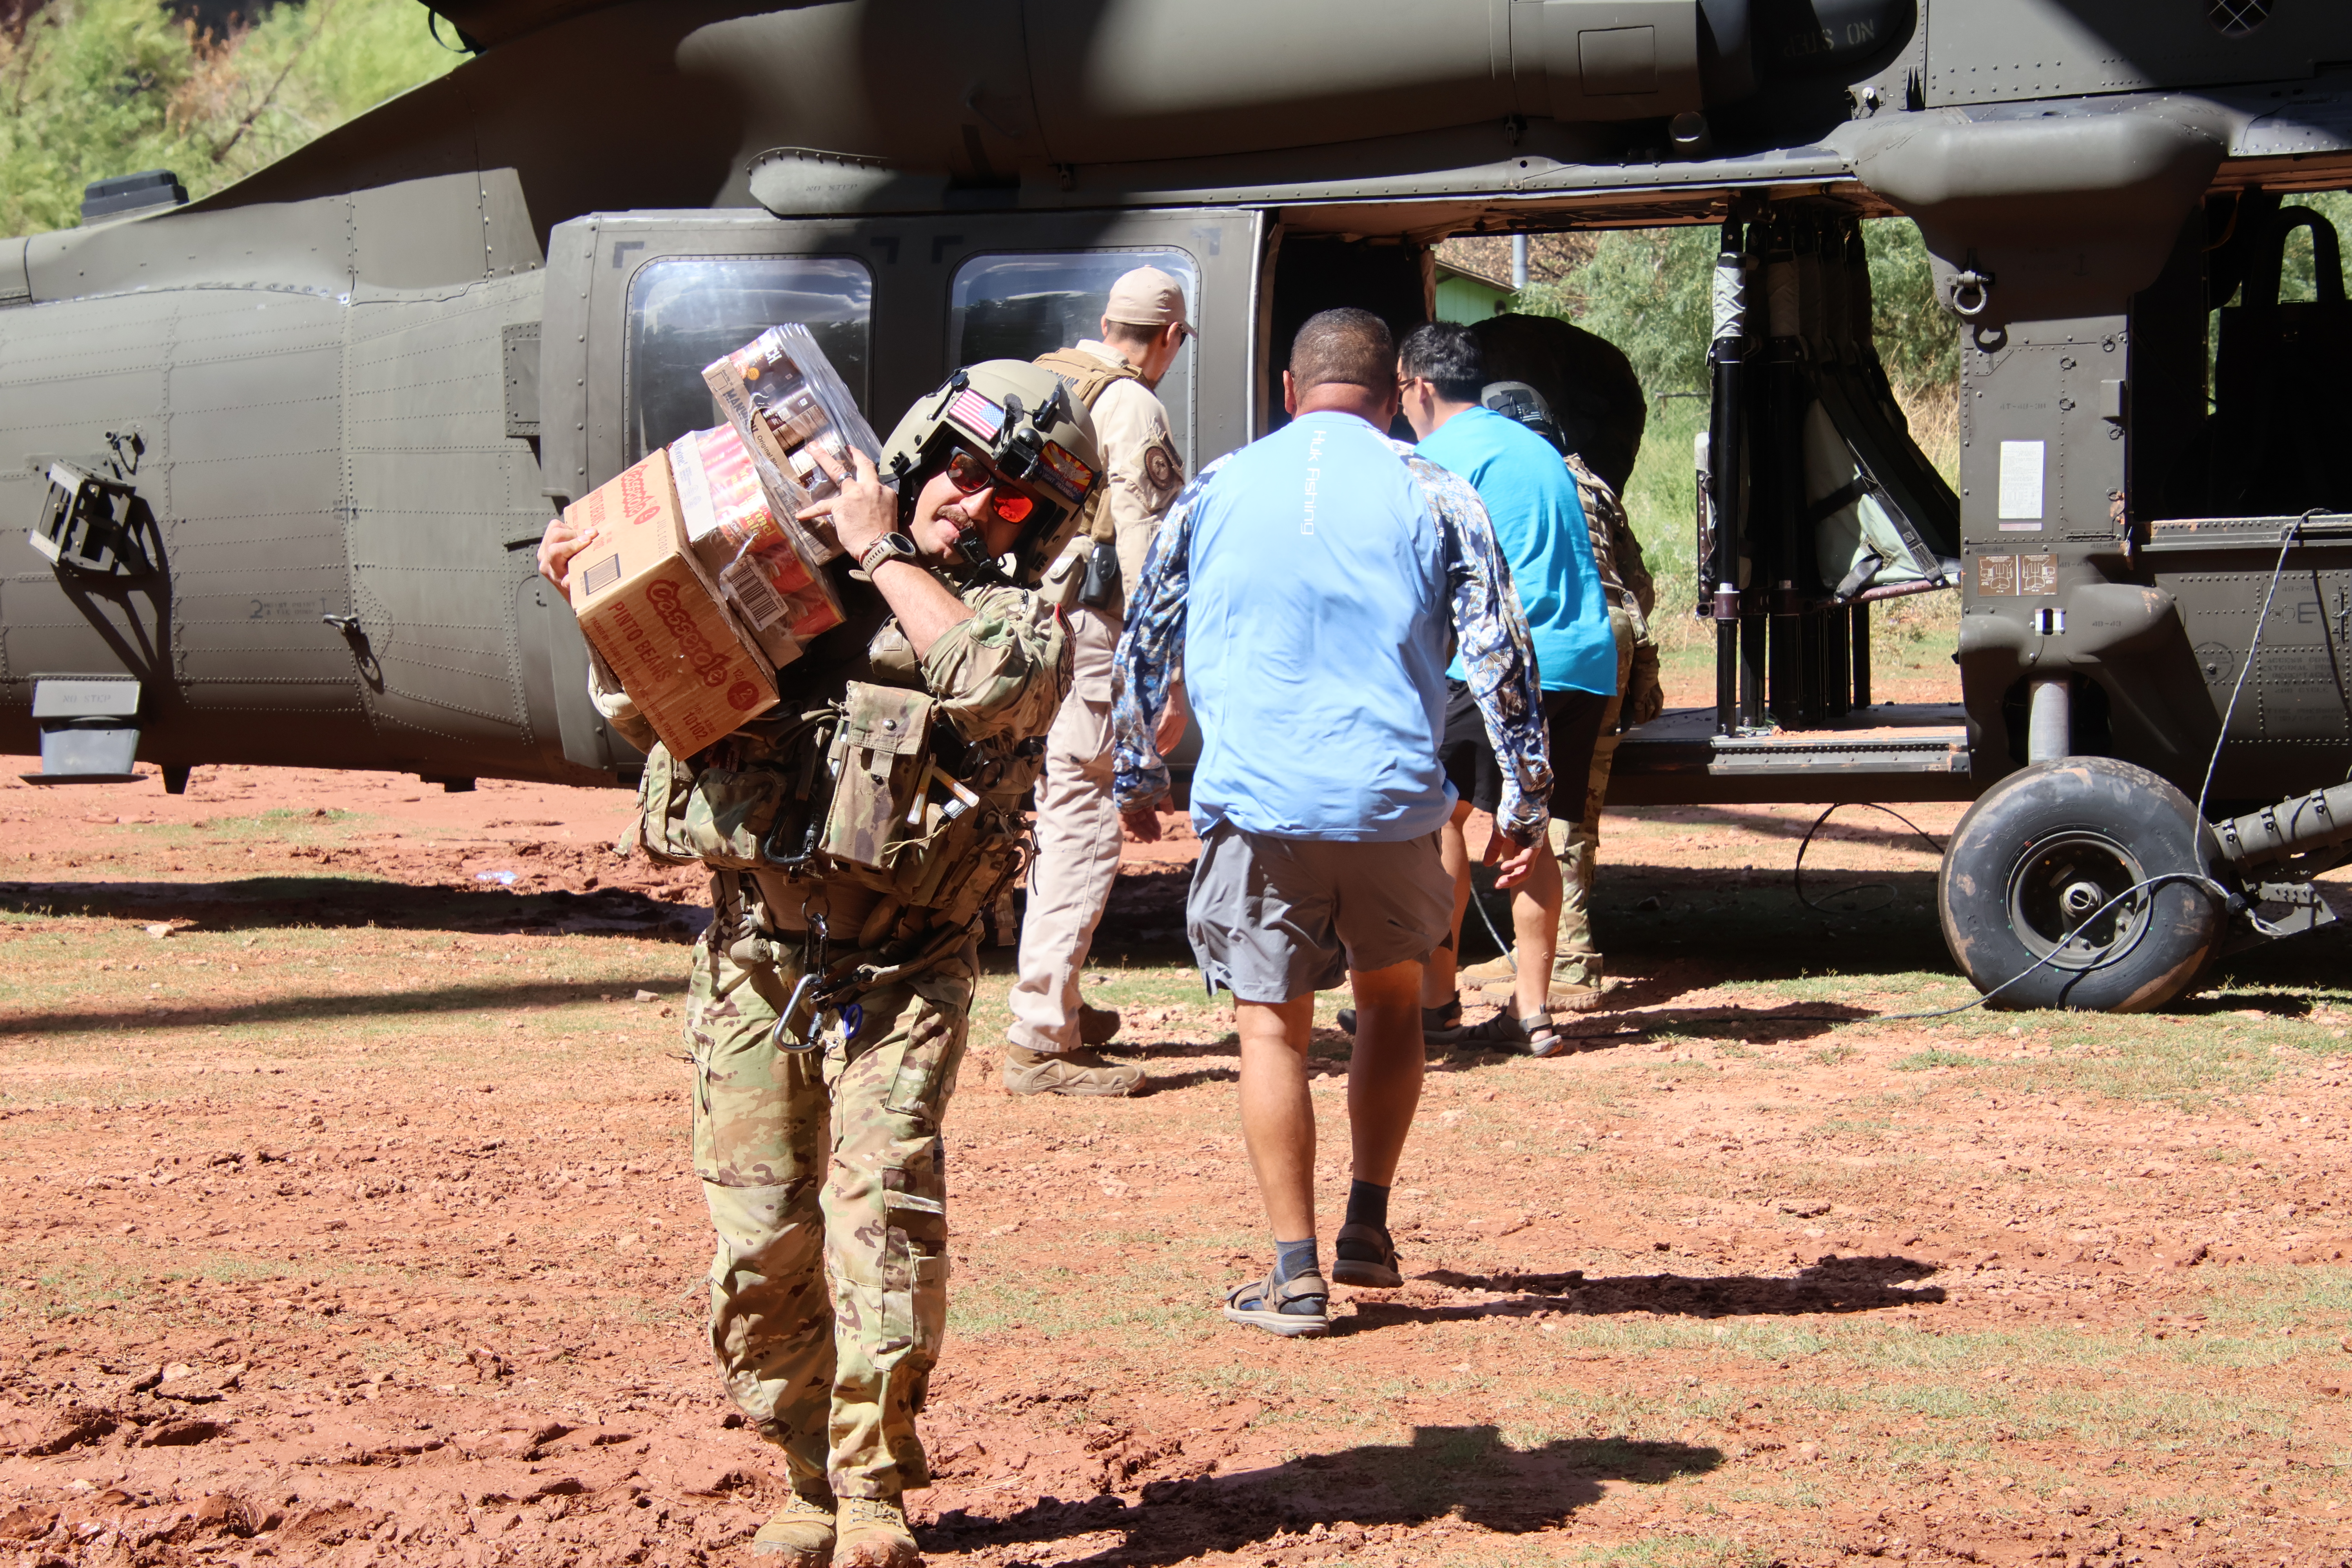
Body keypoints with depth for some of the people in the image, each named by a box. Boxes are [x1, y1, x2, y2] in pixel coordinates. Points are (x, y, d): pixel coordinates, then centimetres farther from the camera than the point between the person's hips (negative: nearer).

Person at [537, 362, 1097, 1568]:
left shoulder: (1025, 622, 6)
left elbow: (990, 681, -20)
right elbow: (644, 708, 21)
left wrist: (885, 554, -10)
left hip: (897, 978, -3)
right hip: (752, 960, 3)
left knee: (883, 1213, -18)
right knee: (761, 1244, 1)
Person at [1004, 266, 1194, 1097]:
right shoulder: (1132, 408, -10)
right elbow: (1144, 556, -16)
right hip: (1082, 643, -9)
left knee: (1060, 824, 21)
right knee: (1082, 837, -7)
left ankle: (1057, 1007, 30)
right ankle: (1040, 1044, -10)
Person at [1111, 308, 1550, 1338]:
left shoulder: (1217, 490, 8)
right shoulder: (1431, 497, 4)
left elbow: (1144, 644, 14)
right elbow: (1498, 653, 0)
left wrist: (1135, 779, 25)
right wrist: (1525, 800, 5)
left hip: (1253, 800, 0)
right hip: (1392, 799, 1)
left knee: (1273, 1028, 5)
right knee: (1392, 1000, 21)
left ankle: (1295, 1276, 0)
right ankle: (1369, 1231, 19)